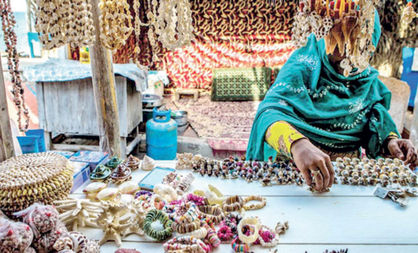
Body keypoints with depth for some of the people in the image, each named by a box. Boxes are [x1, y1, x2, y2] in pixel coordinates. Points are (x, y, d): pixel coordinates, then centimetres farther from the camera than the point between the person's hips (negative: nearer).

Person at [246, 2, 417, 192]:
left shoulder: (369, 81, 10)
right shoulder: (305, 66, -10)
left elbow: (376, 128, 19)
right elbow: (269, 111, -26)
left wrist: (390, 141, -5)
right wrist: (297, 144, -46)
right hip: (295, 168, -4)